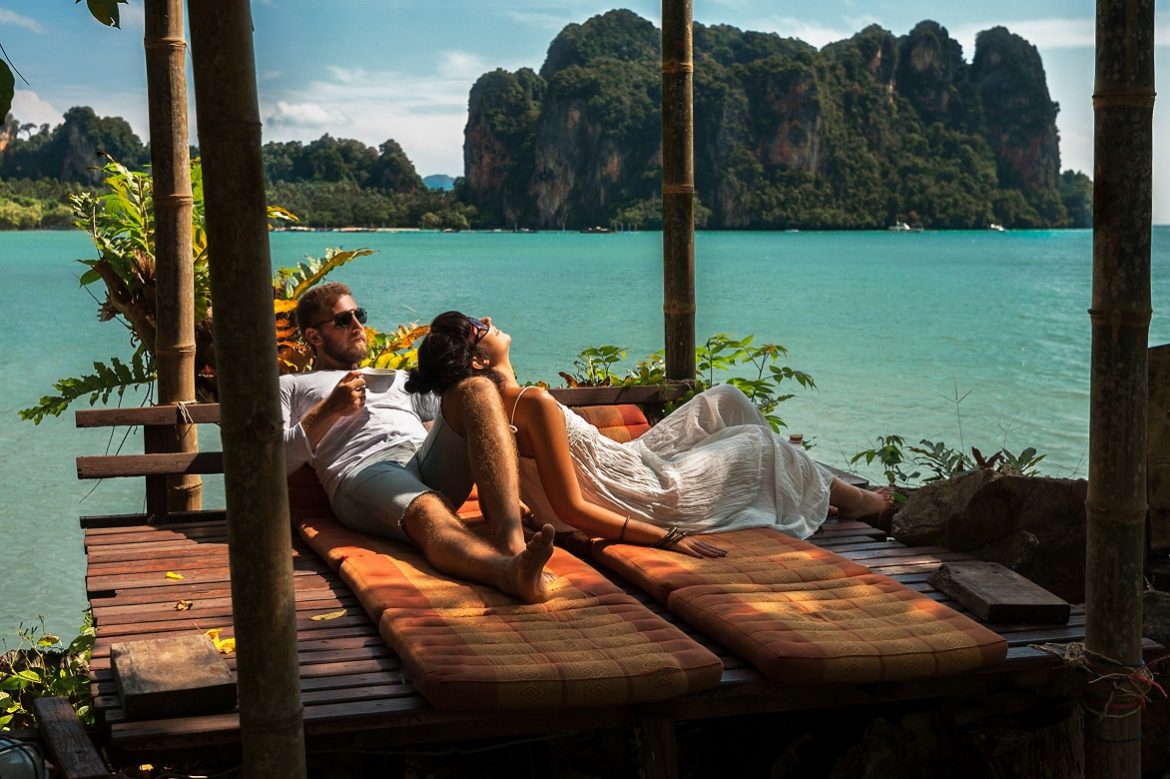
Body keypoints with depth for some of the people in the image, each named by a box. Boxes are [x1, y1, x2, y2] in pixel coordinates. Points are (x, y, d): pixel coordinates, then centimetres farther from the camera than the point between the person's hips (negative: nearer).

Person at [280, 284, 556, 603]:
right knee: (429, 513, -40)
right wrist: (330, 411, 1)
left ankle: (511, 539, -46)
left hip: (431, 458, 5)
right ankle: (513, 572, -73)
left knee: (477, 388, -24)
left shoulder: (396, 379, 43)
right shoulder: (290, 386, 29)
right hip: (363, 471, -5)